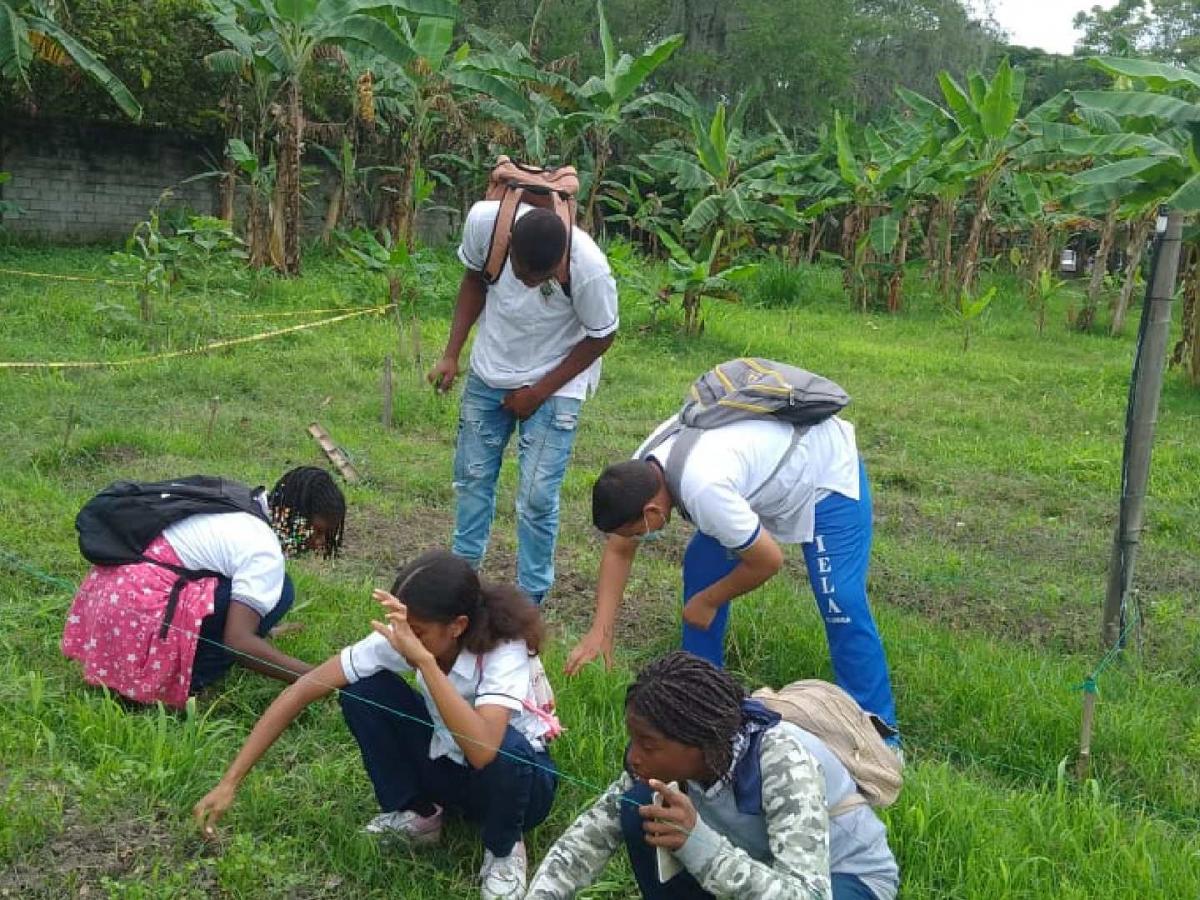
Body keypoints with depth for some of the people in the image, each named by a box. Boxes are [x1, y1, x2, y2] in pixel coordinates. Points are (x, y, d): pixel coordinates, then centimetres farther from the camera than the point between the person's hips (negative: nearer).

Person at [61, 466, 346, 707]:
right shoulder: (266, 554, -14)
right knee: (277, 592, -12)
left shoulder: (246, 506, 13)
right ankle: (185, 683, -5)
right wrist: (313, 677, -18)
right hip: (139, 609, -9)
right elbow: (237, 641, -22)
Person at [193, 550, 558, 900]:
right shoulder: (399, 636, -22)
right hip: (444, 761, 4)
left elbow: (483, 751, -50)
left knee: (501, 750, -40)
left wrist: (423, 660, -53)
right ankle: (417, 812, 3)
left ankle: (504, 850, -6)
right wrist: (230, 781, -26)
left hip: (515, 774, -4)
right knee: (364, 690, -19)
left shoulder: (505, 650, -34)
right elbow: (303, 690, -22)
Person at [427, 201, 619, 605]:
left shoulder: (589, 268, -34)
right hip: (489, 373, 4)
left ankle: (530, 599, 11)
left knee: (537, 497, -6)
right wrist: (451, 355, -4)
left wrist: (539, 391, -12)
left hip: (554, 385, -4)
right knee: (472, 475, 15)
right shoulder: (483, 220, -26)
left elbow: (600, 337, -14)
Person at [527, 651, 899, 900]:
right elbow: (593, 832, -9)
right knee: (638, 807, -15)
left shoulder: (783, 762, -36)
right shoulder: (668, 753, -18)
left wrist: (696, 842, -50)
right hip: (763, 863, 6)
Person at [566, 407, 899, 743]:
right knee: (701, 565, 0)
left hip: (829, 469, -8)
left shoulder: (702, 488, -40)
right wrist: (600, 631, -10)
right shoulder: (639, 473, -15)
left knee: (840, 601, -18)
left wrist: (708, 601, -13)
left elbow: (769, 561, -29)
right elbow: (618, 551, -2)